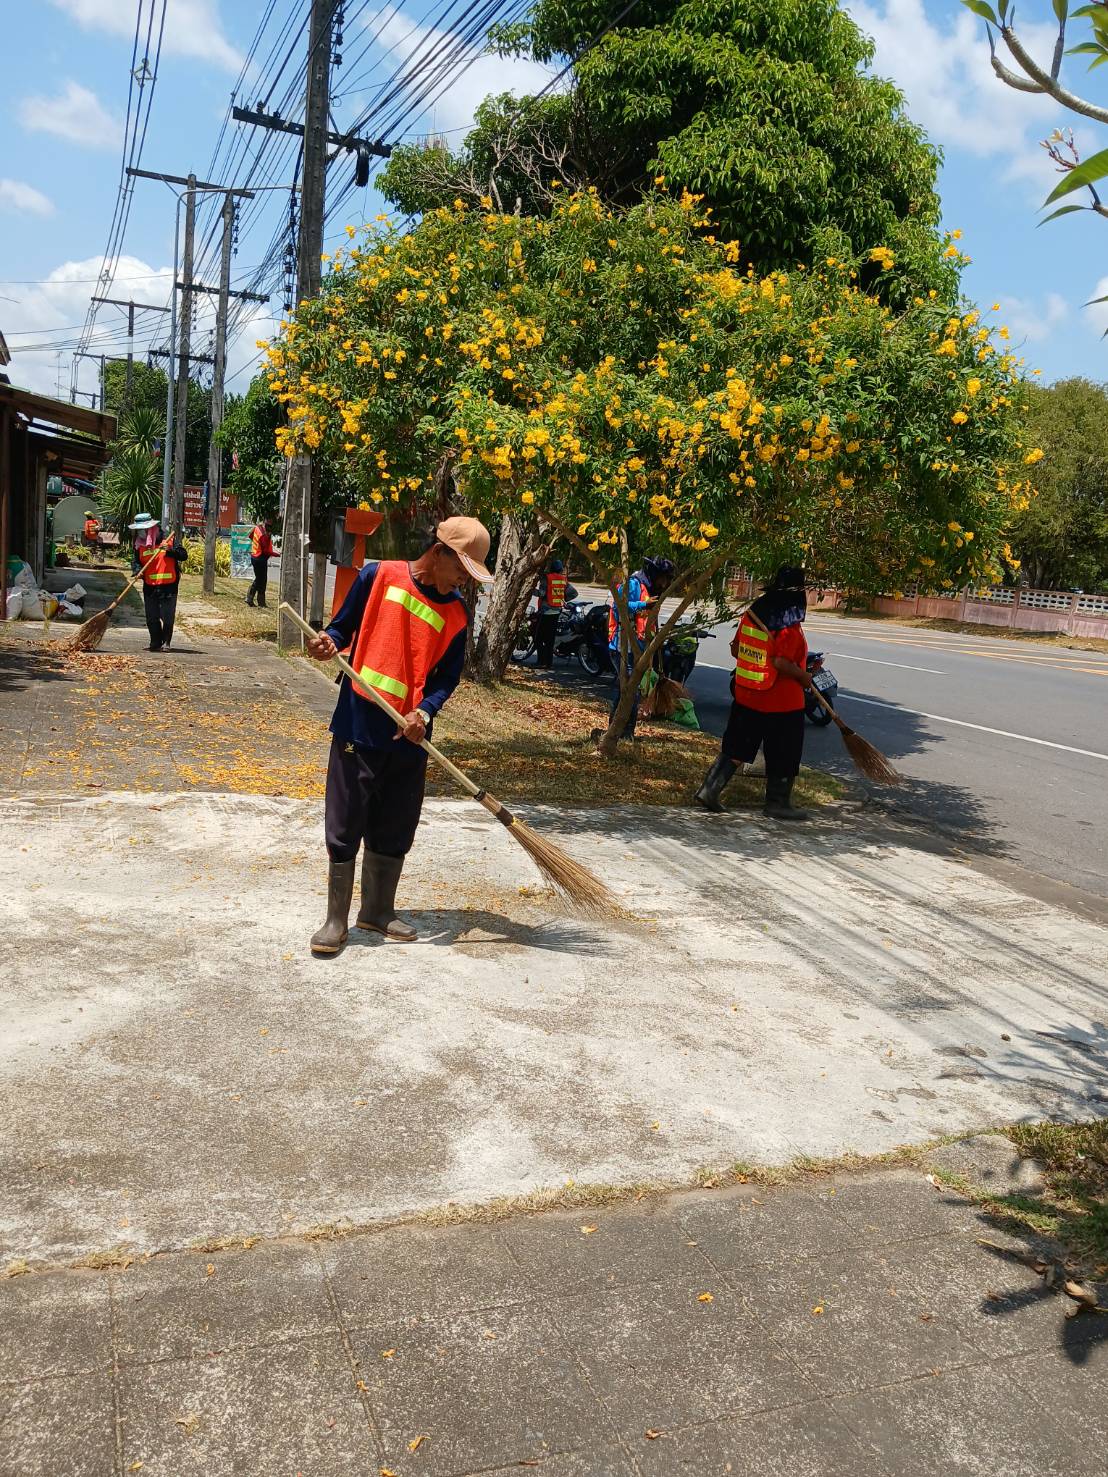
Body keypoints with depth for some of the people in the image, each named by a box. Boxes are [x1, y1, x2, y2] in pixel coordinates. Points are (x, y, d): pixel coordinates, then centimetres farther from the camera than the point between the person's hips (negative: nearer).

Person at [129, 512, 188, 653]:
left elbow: (184, 555, -8)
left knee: (167, 617, -2)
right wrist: (137, 569, -10)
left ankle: (166, 642, 12)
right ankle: (156, 643, 18)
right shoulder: (140, 545, 9)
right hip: (149, 587, 4)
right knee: (152, 618, 6)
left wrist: (170, 551, -23)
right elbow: (135, 561, 12)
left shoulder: (170, 540, -3)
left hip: (168, 586, -4)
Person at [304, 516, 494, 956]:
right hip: (358, 723, -3)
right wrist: (329, 643, -17)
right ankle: (336, 919, 14)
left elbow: (447, 676, 4)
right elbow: (344, 626, 5)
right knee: (345, 824, 2)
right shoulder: (379, 576, -3)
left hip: (409, 734, 3)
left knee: (396, 829, 11)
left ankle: (378, 910, 28)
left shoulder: (456, 613, 4)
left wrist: (424, 712, -14)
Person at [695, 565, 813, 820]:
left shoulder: (751, 614, 1)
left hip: (746, 696, 6)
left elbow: (735, 649, 7)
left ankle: (710, 788, 12)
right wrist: (804, 677, -9)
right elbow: (781, 662, -25)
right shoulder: (790, 627, -19)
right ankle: (778, 803, 21)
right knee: (783, 755, 10)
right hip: (781, 703, -6)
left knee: (736, 747, 16)